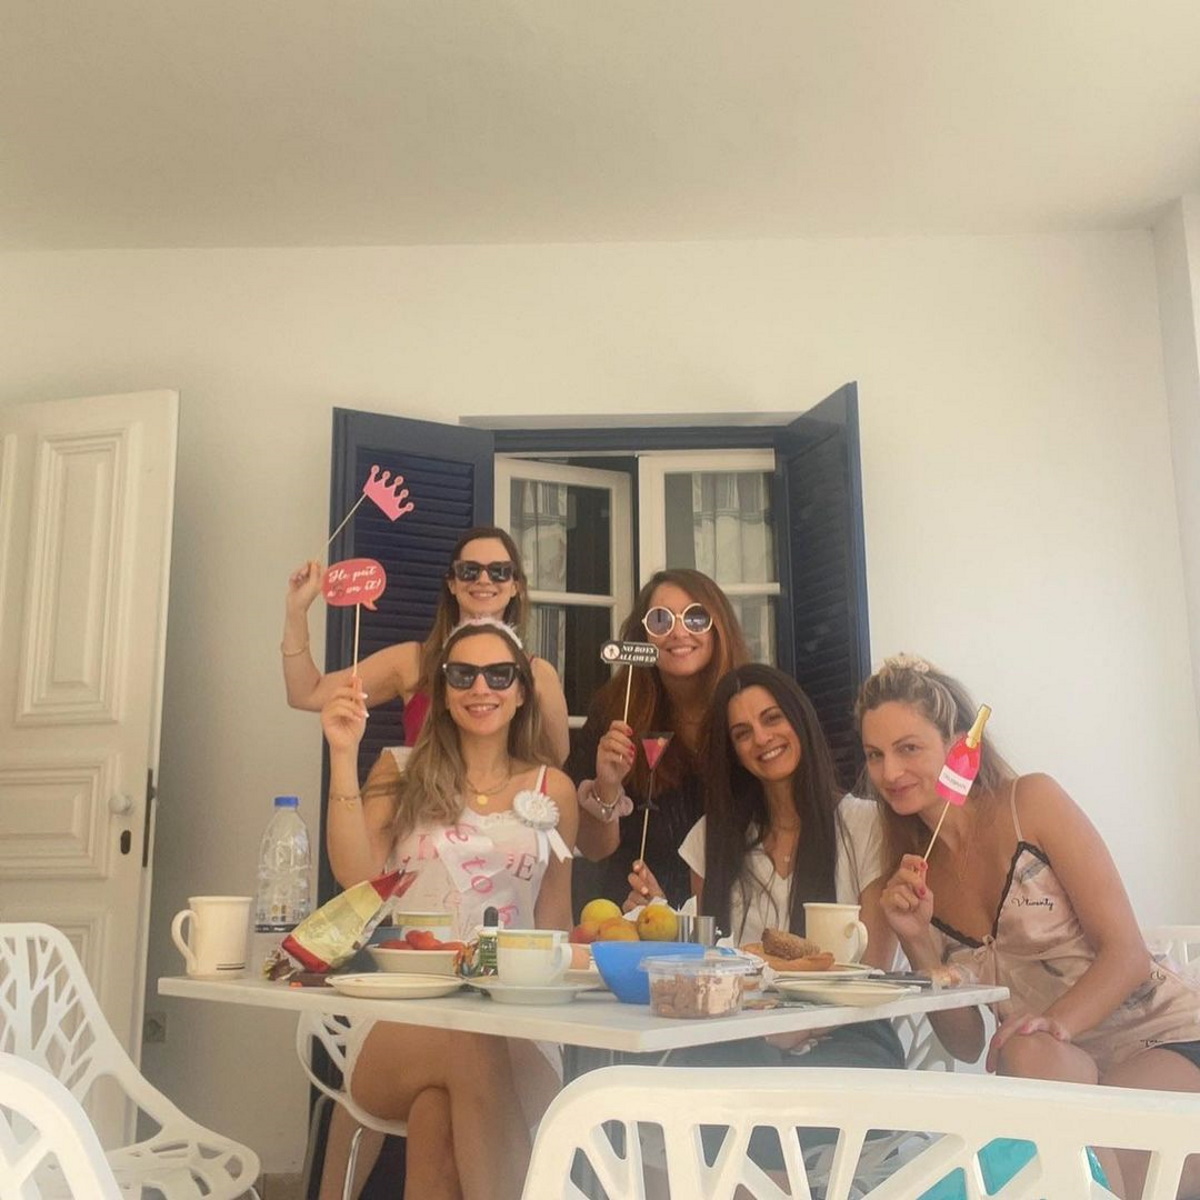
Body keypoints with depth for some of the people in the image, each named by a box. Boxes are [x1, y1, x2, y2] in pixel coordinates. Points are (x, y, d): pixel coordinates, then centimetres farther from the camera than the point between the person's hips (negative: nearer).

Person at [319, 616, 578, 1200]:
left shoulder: (552, 789, 13)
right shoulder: (400, 774, 12)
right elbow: (356, 877, -5)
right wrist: (344, 755, -10)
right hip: (400, 1016, 0)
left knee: (440, 1107, -35)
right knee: (470, 1050, -36)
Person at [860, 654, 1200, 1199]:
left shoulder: (1032, 801, -9)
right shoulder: (911, 876, 5)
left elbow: (1127, 953, -13)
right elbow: (967, 1044, 3)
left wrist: (1054, 1025, -32)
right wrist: (916, 940, -13)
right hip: (1057, 1070, 4)